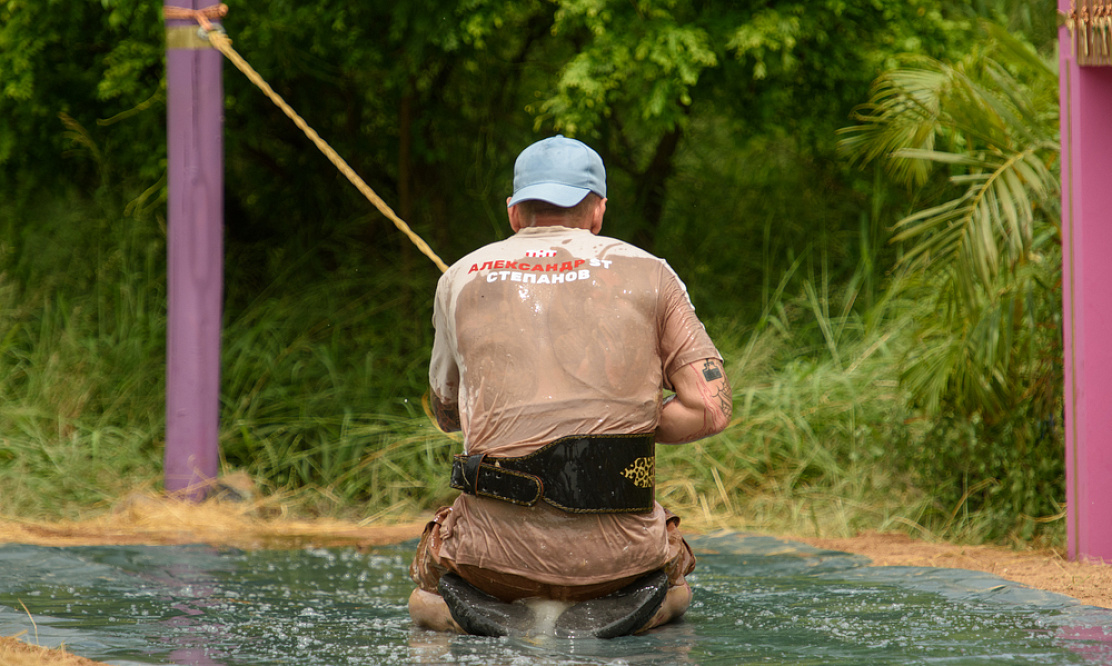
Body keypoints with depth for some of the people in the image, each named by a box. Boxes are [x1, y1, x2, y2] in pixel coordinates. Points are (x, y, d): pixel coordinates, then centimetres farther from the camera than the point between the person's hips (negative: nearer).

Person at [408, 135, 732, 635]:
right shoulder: (647, 274, 6)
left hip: (498, 551, 1)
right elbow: (712, 410, -1)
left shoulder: (461, 279, 9)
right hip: (617, 554, -1)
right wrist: (626, 428, 13)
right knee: (673, 587, 33)